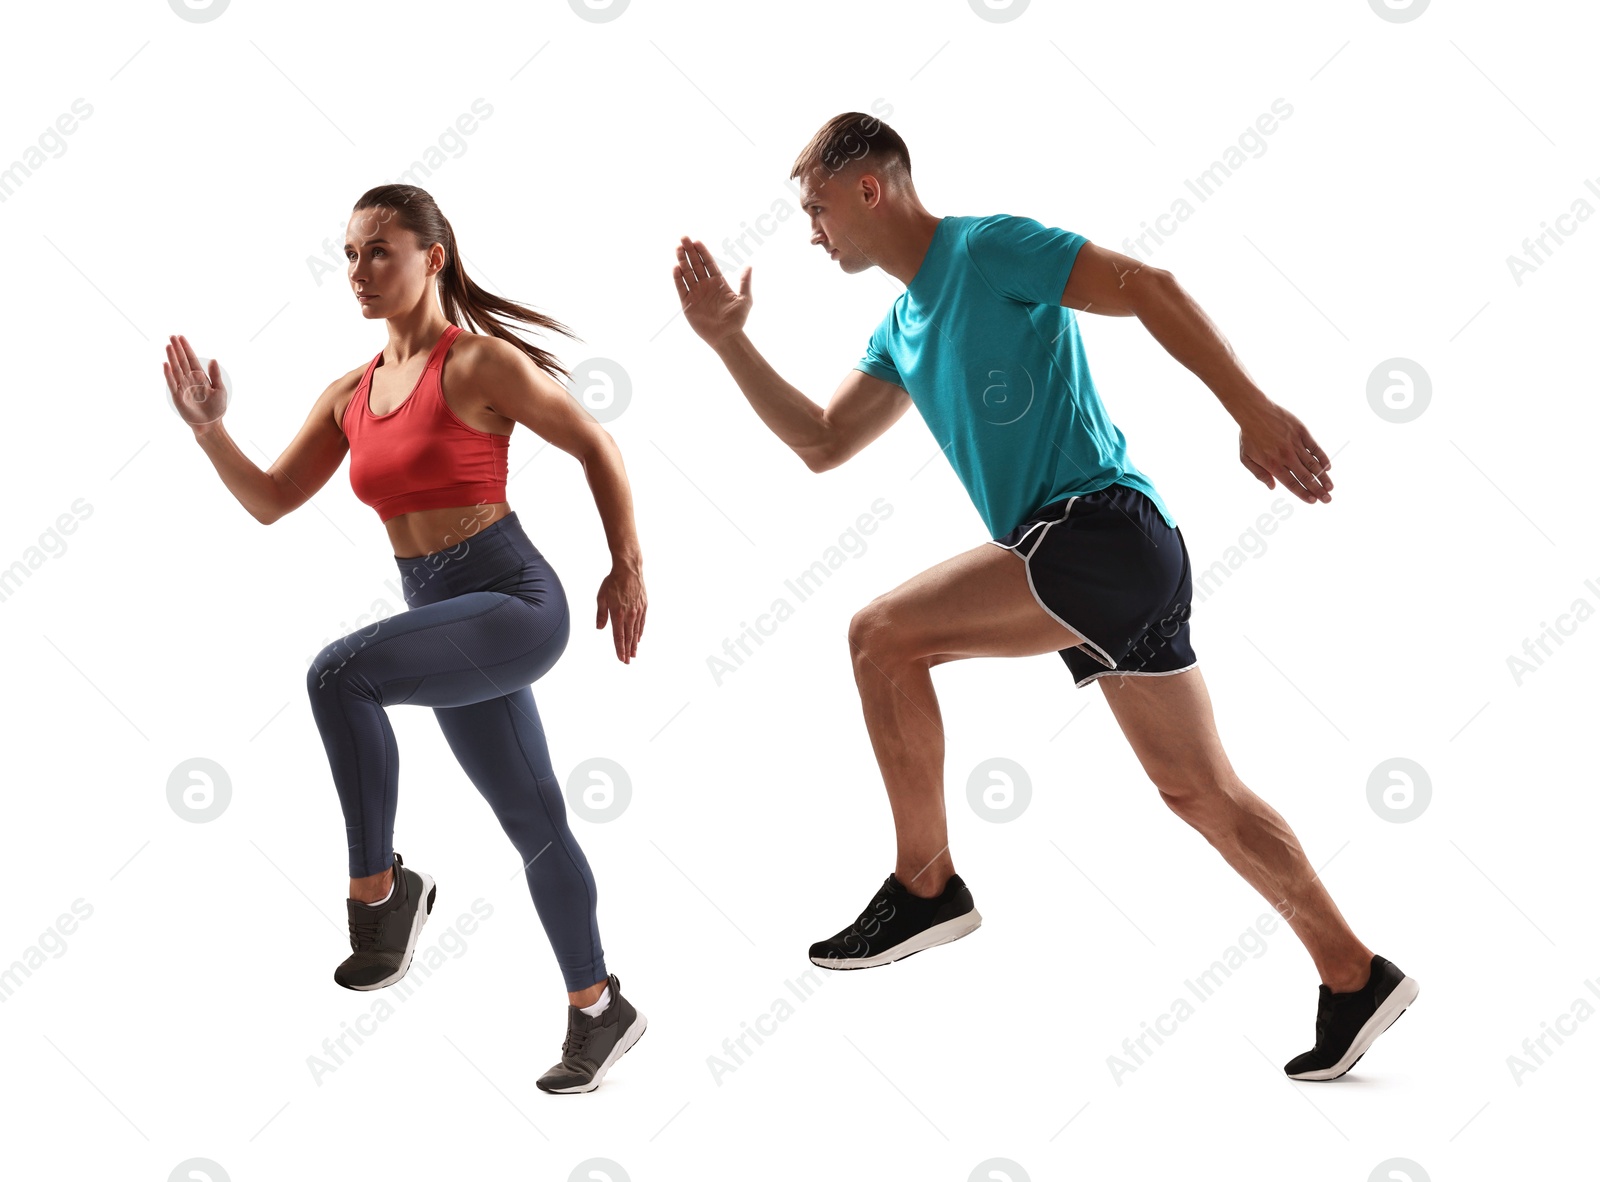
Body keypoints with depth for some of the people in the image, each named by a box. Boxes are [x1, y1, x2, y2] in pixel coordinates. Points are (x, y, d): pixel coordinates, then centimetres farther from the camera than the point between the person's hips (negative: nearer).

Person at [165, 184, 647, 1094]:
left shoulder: (478, 362, -9)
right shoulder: (351, 394, 10)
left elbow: (598, 447, -4)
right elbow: (271, 502, 12)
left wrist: (627, 567, -3)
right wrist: (211, 429, -3)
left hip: (515, 600, -7)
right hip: (444, 612, 7)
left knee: (340, 673, -29)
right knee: (533, 819, 14)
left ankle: (381, 887, -13)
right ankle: (601, 1009, 27)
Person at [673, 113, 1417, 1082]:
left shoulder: (991, 249, -6)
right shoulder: (902, 331, 21)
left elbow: (1150, 288, -13)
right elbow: (823, 445, 21)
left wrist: (1254, 411, -21)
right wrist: (730, 342, 15)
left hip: (1105, 529, -10)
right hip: (1108, 564, 10)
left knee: (883, 635, -13)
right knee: (1202, 790, 12)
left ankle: (926, 887, -2)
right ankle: (1357, 978, 21)